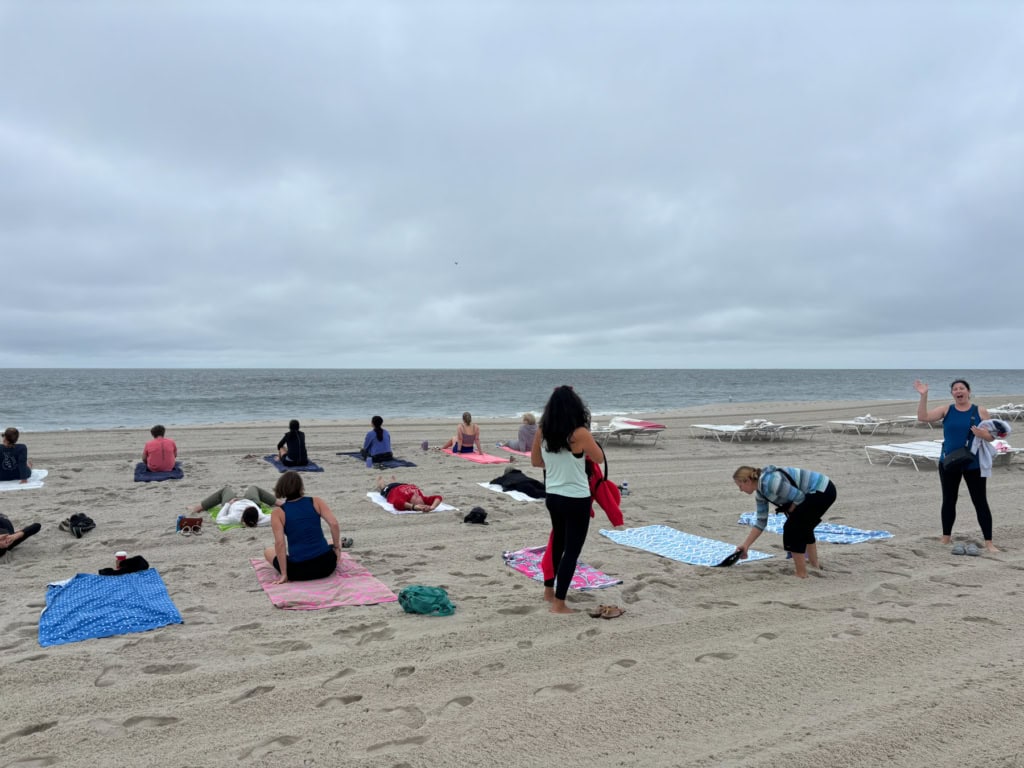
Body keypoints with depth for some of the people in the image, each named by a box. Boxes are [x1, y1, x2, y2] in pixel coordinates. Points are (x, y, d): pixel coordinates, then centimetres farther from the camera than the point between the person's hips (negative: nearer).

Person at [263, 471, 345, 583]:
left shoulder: (278, 512, -2)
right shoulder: (316, 502, 2)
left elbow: (280, 543, -11)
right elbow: (334, 524, -9)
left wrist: (284, 574, -7)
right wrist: (336, 547, 6)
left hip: (298, 571, -2)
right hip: (325, 565, 3)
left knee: (268, 551, 27)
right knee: (335, 542, 36)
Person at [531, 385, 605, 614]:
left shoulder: (542, 432, -3)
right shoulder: (580, 434, -19)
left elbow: (535, 461, 11)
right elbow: (599, 459, -3)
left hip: (553, 496, 6)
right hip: (576, 500, -6)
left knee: (558, 542, 25)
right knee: (572, 550, 4)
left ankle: (549, 590, 39)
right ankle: (559, 603, 6)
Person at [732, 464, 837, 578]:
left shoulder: (770, 482, -24)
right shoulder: (760, 492, 8)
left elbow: (799, 497, -19)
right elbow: (761, 521, 13)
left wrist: (789, 511, 0)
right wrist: (745, 545, 12)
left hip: (822, 491, -10)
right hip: (822, 491, 10)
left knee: (792, 528, -6)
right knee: (803, 527, 25)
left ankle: (801, 574, 2)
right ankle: (815, 564, 44)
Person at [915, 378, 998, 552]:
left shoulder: (980, 412, -1)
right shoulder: (946, 409, 2)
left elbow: (992, 436, 0)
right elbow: (923, 417, -8)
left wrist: (983, 434, -23)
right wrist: (923, 395, -15)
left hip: (973, 464, -2)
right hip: (948, 463, 2)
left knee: (980, 502, -1)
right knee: (948, 501, 11)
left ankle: (989, 542, 5)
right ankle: (946, 537, 23)